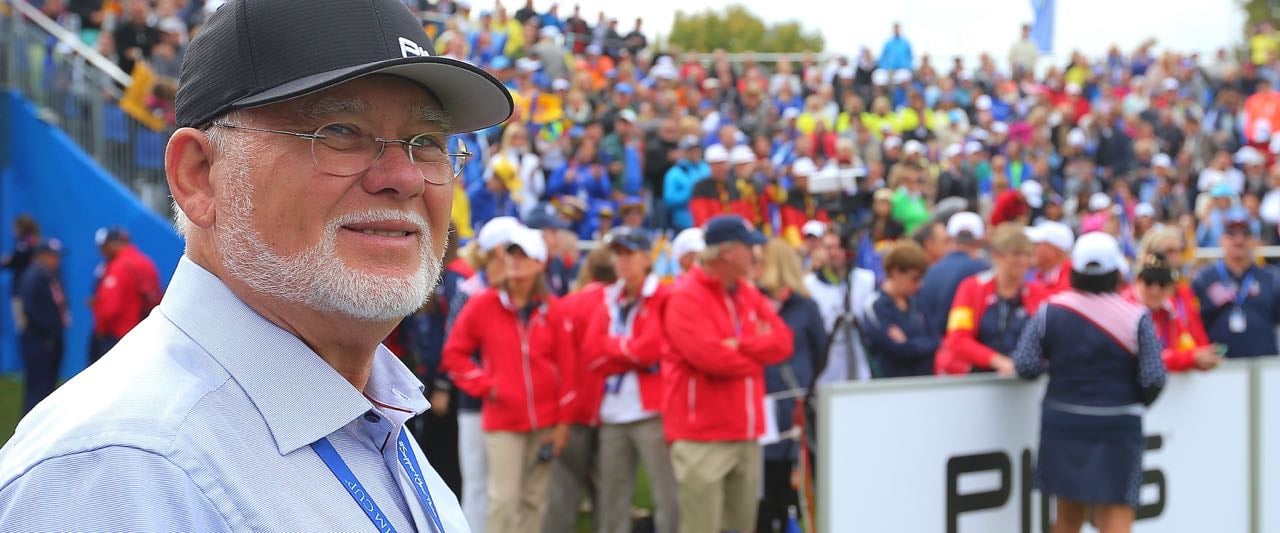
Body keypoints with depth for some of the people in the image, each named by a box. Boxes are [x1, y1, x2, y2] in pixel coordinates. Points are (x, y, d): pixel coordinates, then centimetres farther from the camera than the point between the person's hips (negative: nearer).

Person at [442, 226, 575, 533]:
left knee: (535, 500, 8)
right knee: (504, 499, -7)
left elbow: (565, 367, 3)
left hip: (545, 421, 2)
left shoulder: (552, 310, 2)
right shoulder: (483, 305, -2)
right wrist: (484, 385, -7)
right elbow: (454, 354, 3)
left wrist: (563, 421, 0)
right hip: (502, 419, -2)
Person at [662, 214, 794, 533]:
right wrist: (757, 351, -4)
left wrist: (740, 345, -13)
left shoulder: (749, 295, 14)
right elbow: (711, 356, -21)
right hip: (702, 437, -8)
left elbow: (782, 342, 4)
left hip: (745, 433, 8)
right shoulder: (686, 298, -11)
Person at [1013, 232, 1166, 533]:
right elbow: (1153, 378, -11)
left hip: (1061, 421, 3)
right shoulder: (1136, 317, -9)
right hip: (1118, 425, -3)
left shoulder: (1052, 311, -4)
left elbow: (1025, 365, -8)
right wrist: (1137, 401, 10)